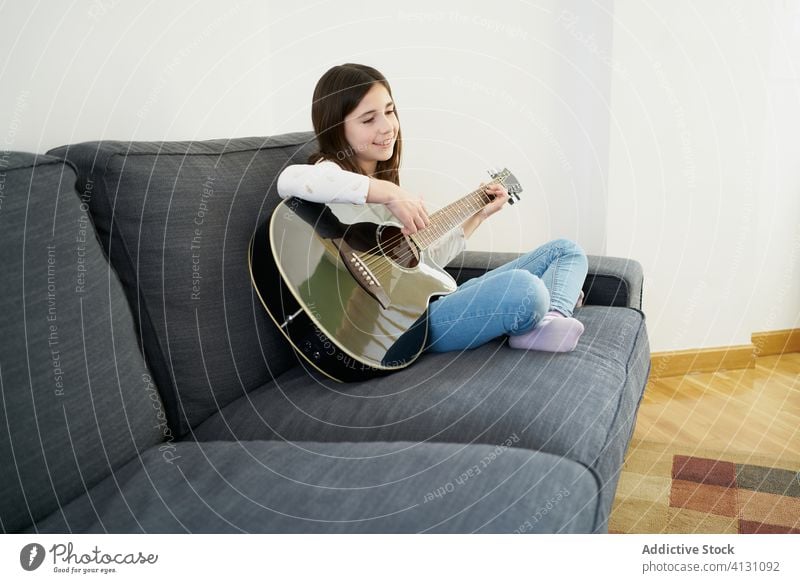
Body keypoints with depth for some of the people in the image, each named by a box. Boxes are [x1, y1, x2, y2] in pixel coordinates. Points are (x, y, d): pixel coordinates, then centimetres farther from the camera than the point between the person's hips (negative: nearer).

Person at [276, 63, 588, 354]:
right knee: (524, 288, -36)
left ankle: (552, 319, -14)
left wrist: (480, 214, 22)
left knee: (566, 250, 14)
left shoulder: (386, 179, 19)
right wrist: (387, 192, -33)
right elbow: (289, 180, -34)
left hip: (438, 300, 10)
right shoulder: (332, 171, -7)